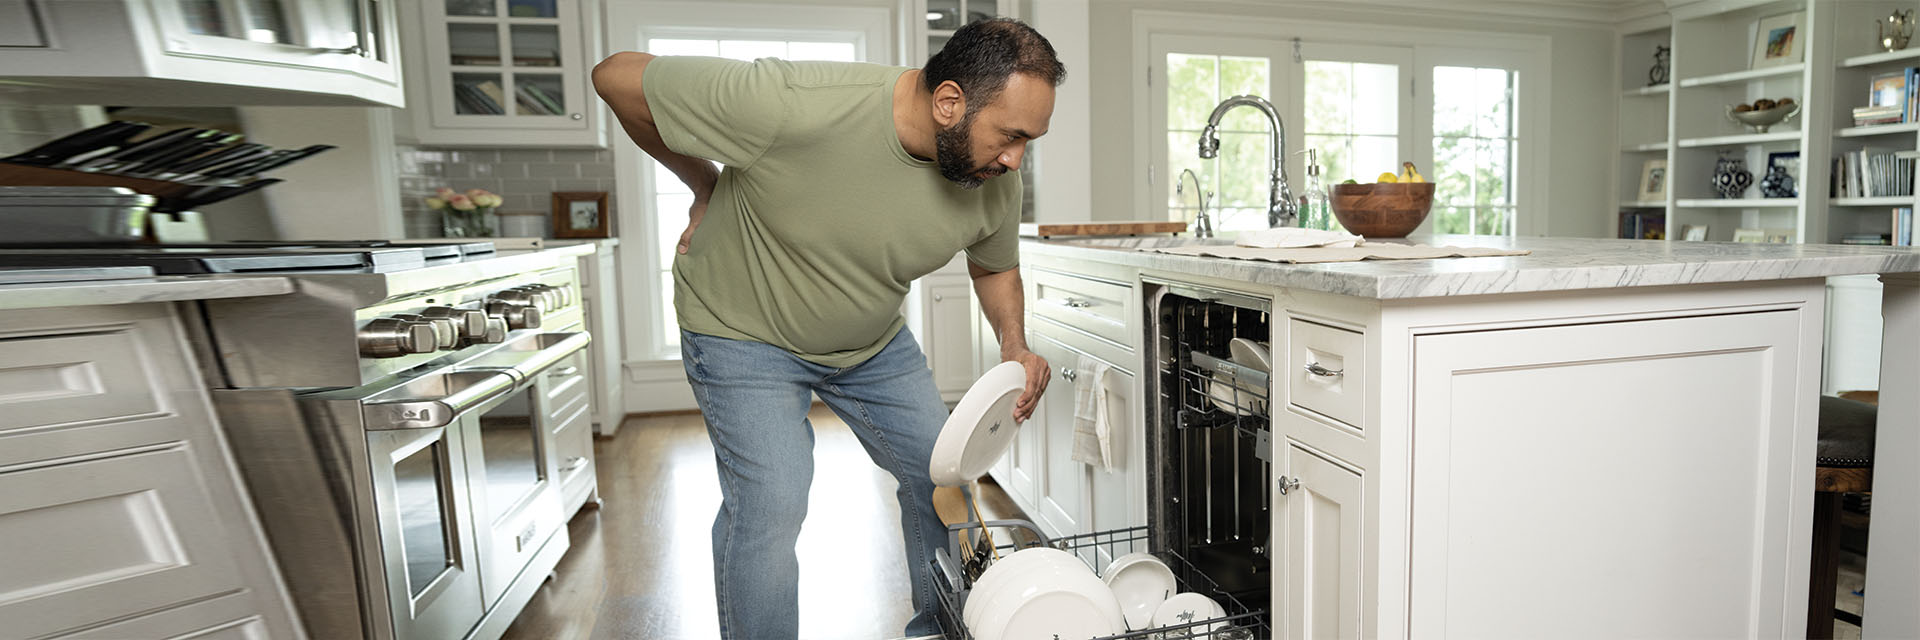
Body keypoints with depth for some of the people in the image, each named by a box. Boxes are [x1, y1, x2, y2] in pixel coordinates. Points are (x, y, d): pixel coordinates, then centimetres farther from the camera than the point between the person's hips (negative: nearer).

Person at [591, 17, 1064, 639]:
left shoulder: (996, 180, -18)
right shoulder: (795, 106, -37)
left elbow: (994, 267, 5)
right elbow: (617, 76, -22)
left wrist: (1014, 345, -15)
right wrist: (707, 189, -11)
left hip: (873, 340, 5)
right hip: (743, 330, -4)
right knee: (770, 503, -15)